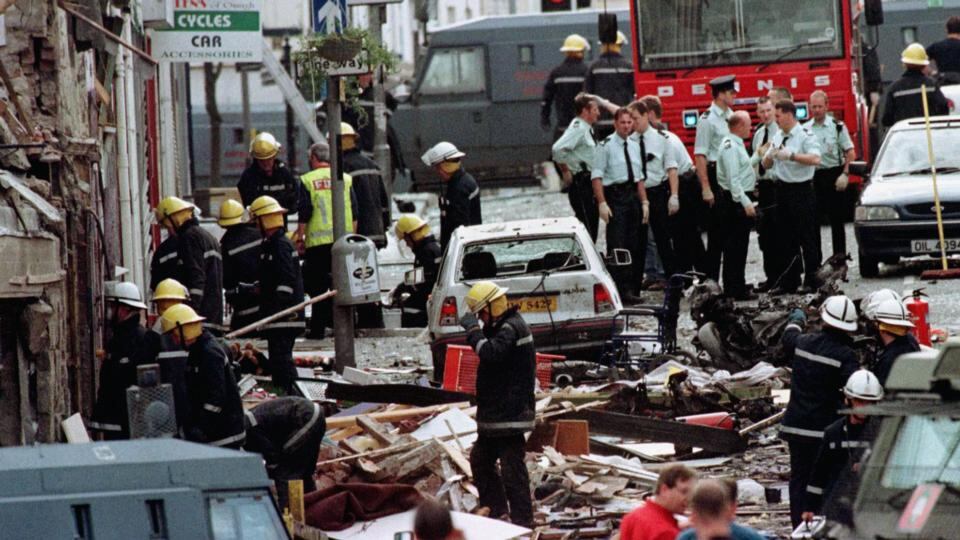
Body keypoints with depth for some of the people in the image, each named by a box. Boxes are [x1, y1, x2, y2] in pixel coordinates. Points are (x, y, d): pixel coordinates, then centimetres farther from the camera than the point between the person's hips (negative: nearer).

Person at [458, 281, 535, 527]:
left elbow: (490, 352, -31)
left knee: (512, 467, -10)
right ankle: (495, 509, 26)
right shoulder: (501, 326, 17)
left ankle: (523, 520, -8)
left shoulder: (512, 328, -16)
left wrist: (472, 329, -23)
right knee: (480, 460, 19)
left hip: (509, 414, -11)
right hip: (496, 413, 11)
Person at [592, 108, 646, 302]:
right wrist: (602, 203, -17)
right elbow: (597, 176, -10)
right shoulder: (606, 146, -6)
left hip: (632, 196, 7)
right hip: (615, 196, -7)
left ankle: (633, 289, 14)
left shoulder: (634, 146, 14)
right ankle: (622, 290, -9)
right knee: (617, 244, -10)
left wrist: (644, 202, 12)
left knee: (635, 246, 8)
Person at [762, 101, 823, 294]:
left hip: (801, 189, -7)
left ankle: (812, 280, 1)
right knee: (785, 239, 9)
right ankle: (788, 282, 14)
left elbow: (815, 159, -24)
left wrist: (791, 156, -27)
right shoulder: (778, 137, 13)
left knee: (807, 238, -4)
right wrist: (770, 155, -6)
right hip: (783, 189, 7)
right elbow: (766, 165, 17)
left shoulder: (805, 135, -9)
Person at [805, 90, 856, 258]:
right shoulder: (805, 129, 8)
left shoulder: (837, 126, -1)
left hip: (833, 175, -3)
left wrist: (845, 174, -13)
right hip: (812, 176, 3)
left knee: (836, 220, 0)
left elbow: (850, 153, -3)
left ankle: (839, 256, 6)